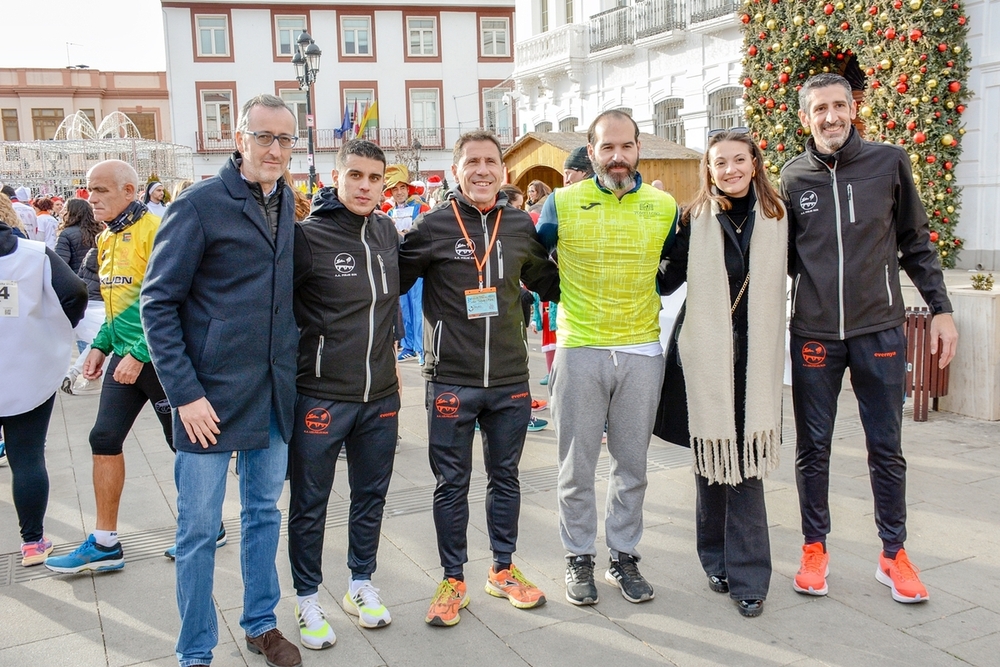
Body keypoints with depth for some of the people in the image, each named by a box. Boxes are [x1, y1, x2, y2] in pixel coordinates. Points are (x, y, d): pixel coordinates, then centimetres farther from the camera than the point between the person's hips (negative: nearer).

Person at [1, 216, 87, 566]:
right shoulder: (36, 255, -6)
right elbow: (75, 293, -14)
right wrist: (57, 329, 1)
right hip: (29, 379, 0)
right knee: (28, 459, 8)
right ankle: (32, 541, 14)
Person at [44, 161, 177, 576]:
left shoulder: (154, 231, -16)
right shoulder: (106, 238, 11)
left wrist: (139, 354, -22)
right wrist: (101, 345, 12)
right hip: (125, 356, 8)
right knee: (105, 439, 6)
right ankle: (105, 544, 16)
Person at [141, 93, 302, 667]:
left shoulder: (287, 202, 7)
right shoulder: (200, 204, -11)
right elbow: (159, 302, -11)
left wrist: (289, 368, 9)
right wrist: (185, 393, -15)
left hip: (275, 393, 6)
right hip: (212, 393, -5)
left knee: (264, 512, 17)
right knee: (199, 528, 5)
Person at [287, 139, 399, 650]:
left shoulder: (387, 230, 5)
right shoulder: (307, 235, -12)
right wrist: (298, 358, -6)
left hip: (381, 395, 5)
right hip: (320, 395, -5)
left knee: (372, 496, 16)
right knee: (309, 504, 7)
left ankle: (361, 585, 35)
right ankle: (308, 600, 25)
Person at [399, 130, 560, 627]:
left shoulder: (521, 226, 5)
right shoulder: (432, 226, -4)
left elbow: (549, 283, 19)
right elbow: (394, 282, 3)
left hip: (510, 380, 3)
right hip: (451, 380, -3)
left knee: (505, 478, 16)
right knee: (452, 484, 8)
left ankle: (503, 570, 33)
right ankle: (453, 580, 25)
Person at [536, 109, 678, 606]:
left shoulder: (665, 207, 4)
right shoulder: (562, 203, -2)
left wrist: (642, 295, 9)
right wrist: (563, 305, 8)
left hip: (642, 351, 2)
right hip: (578, 351, -2)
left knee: (632, 464, 11)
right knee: (577, 467, 6)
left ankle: (624, 555, 26)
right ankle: (579, 558, 22)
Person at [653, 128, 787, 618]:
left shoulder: (776, 218, 6)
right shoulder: (694, 220, 0)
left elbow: (780, 286, 13)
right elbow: (666, 280, 0)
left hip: (755, 358, 1)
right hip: (704, 355, -1)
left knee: (745, 465, -1)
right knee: (710, 460, 8)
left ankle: (747, 576, 8)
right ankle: (718, 560, 25)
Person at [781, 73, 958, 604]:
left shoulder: (888, 162, 2)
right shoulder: (793, 177, 3)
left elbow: (916, 243, 7)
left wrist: (940, 309, 2)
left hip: (879, 329, 0)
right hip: (812, 334, 1)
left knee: (886, 447, 7)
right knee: (812, 447, 8)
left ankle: (893, 553, 22)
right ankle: (815, 547, 23)